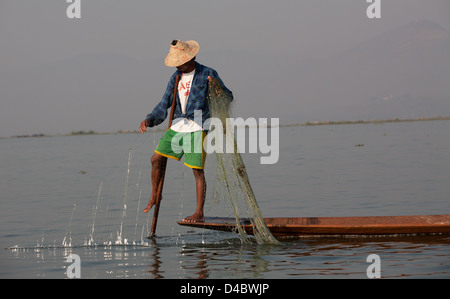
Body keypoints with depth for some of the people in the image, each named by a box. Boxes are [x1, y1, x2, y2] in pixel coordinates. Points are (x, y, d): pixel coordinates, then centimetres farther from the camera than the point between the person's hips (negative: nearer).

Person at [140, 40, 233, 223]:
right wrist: (149, 120, -4)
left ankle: (199, 214, 0)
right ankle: (155, 196, 26)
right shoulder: (176, 77, 11)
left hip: (197, 129, -6)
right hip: (177, 126, 6)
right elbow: (164, 105, 11)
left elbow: (228, 98, -2)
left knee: (197, 170, -6)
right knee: (156, 159, 4)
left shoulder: (207, 74, -5)